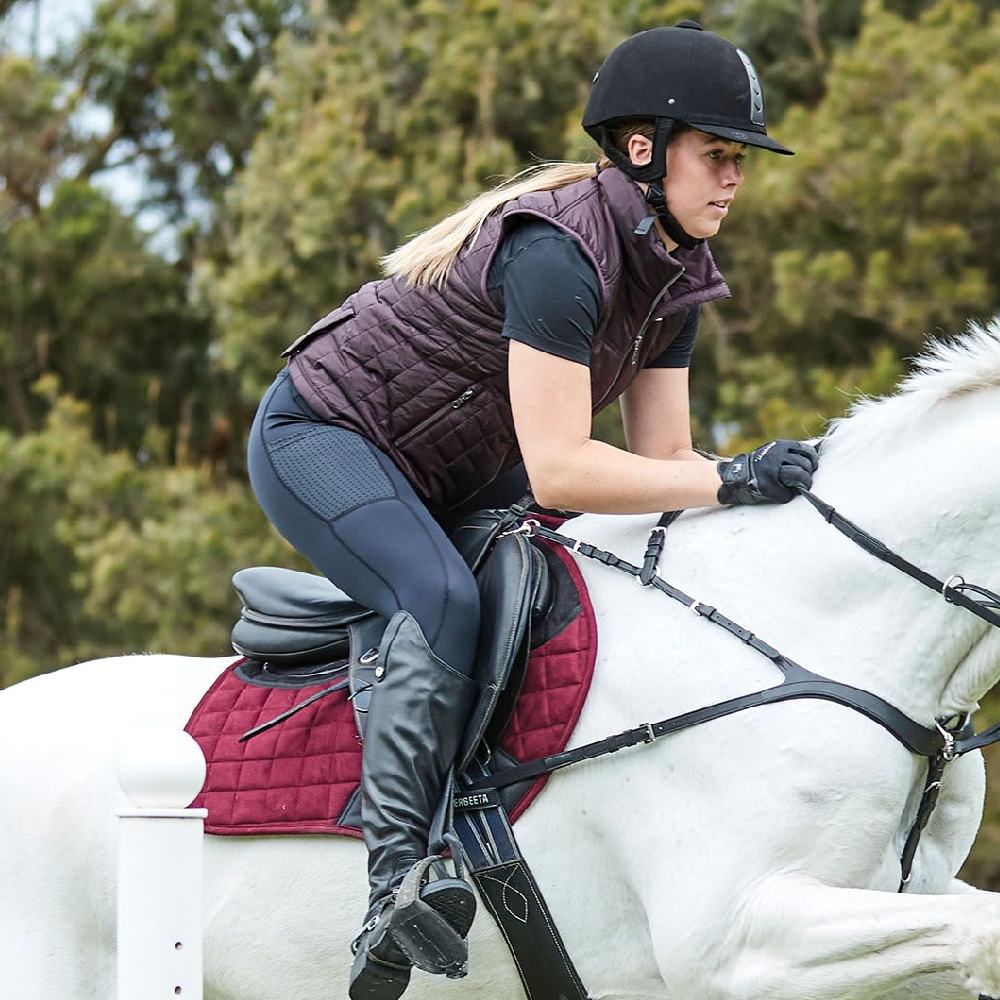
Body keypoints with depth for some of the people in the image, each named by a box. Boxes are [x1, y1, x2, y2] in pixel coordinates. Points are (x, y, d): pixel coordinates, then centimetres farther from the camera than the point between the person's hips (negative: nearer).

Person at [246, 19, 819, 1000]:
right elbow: (557, 471, -36)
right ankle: (399, 874, -40)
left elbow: (662, 456, 0)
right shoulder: (558, 253, -30)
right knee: (443, 598, -33)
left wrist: (761, 486, -17)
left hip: (444, 472, 10)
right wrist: (732, 483, -34)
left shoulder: (673, 274, 0)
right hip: (321, 436, -10)